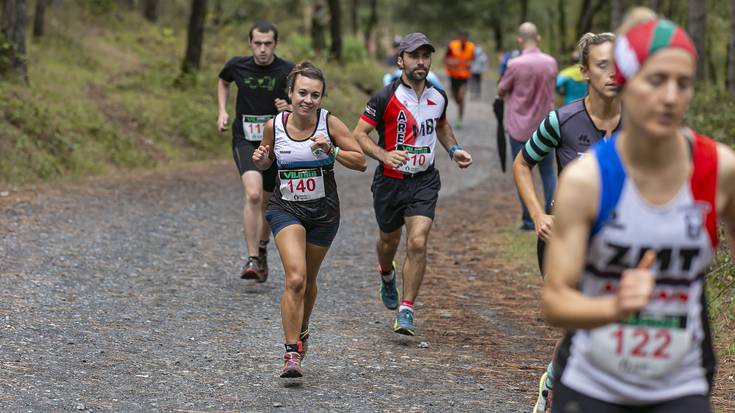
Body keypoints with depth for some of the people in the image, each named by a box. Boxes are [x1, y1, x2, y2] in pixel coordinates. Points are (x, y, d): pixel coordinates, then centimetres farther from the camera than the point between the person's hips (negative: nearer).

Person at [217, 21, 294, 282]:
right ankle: (252, 260, -20)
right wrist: (222, 111, 7)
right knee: (253, 194, -24)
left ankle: (262, 249, 42)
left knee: (267, 202, 14)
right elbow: (223, 82, 20)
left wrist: (290, 109, -23)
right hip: (245, 140, -1)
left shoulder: (288, 72, -10)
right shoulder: (237, 65, -4)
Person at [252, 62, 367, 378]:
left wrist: (331, 150, -23)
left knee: (308, 281, 18)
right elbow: (265, 162, 11)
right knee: (295, 279, -21)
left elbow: (361, 162, -8)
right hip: (285, 209, -1)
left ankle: (301, 331, 46)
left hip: (324, 212, 1)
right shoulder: (274, 126, -8)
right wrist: (260, 159, -12)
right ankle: (292, 353, -18)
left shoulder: (329, 123, -12)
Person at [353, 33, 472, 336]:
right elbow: (359, 134, -12)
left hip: (424, 182, 2)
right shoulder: (386, 97, -12)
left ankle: (406, 311, -8)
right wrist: (384, 155, -27)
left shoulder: (438, 98, 3)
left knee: (417, 243, -15)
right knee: (389, 239, 18)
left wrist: (453, 149, 8)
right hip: (390, 182, -1)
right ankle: (386, 275, 54)